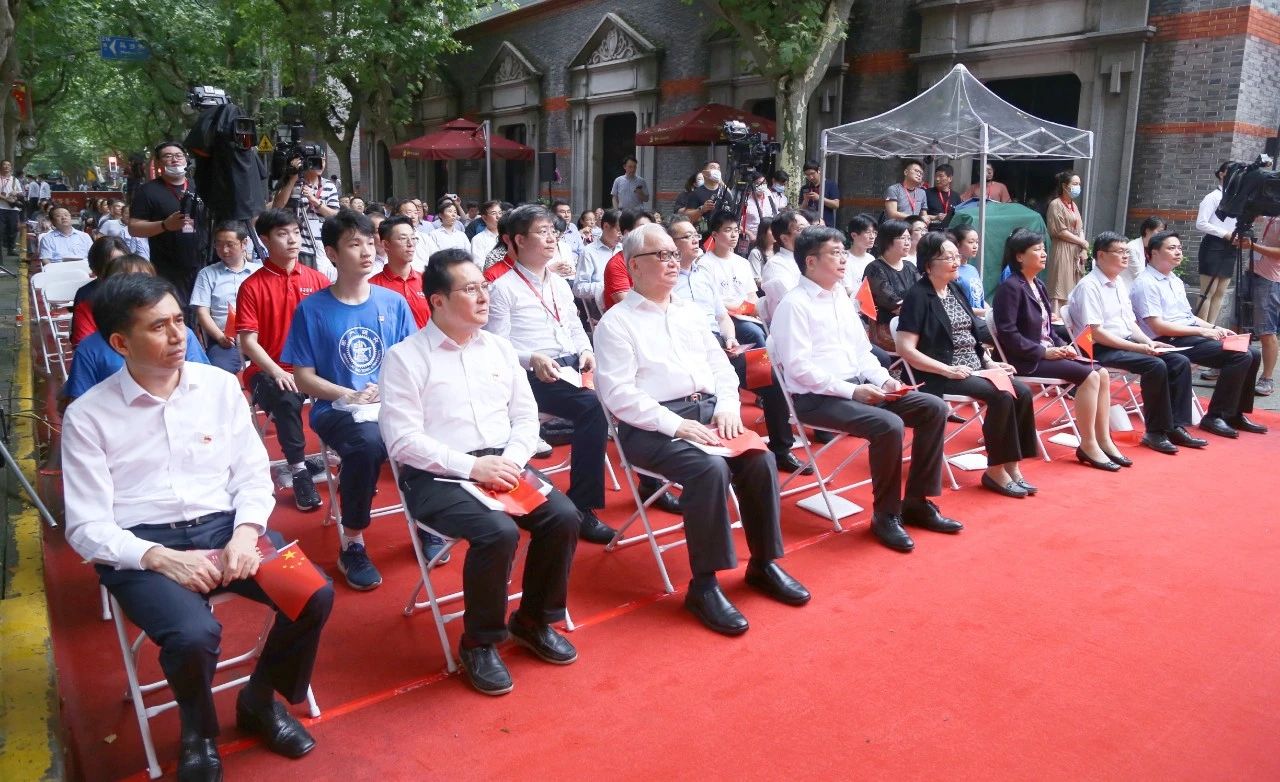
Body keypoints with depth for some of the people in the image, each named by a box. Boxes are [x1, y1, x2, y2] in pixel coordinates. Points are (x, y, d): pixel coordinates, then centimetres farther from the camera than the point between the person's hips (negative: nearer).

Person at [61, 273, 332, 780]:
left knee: (315, 594, -20)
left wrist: (246, 533, -14)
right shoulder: (87, 415, -3)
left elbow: (252, 474, 6)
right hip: (140, 548, -3)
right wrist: (162, 558, -21)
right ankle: (198, 731, 5)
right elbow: (86, 528, -5)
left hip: (223, 526, 3)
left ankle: (260, 699, 10)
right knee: (194, 635, -32)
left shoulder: (221, 385, 6)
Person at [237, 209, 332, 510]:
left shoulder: (317, 280, 7)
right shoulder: (252, 286, 0)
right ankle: (299, 471, -16)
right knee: (286, 400, -33)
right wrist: (278, 373, -18)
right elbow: (248, 341, -4)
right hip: (269, 370, -3)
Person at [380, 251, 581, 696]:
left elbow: (526, 416, 12)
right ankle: (479, 642, -5)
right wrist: (471, 466, -20)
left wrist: (511, 461, -9)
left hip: (502, 463, 6)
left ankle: (535, 620, 6)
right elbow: (402, 439, -12)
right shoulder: (405, 357, -5)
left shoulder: (499, 347, 13)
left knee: (564, 516, -18)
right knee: (499, 532, -30)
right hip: (436, 475, -5)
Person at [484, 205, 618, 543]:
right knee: (593, 407, -32)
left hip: (572, 367, 7)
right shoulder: (503, 289, 0)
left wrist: (586, 351, 3)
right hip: (534, 375, -7)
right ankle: (581, 506, -23)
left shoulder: (560, 284, 22)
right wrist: (532, 359, -22)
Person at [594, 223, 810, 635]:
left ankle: (764, 563, 0)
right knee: (710, 468, -31)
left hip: (707, 411, 6)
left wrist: (727, 406, -3)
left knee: (760, 459, -18)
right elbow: (619, 394, -12)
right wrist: (677, 424, -20)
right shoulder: (616, 322, -2)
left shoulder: (690, 312, 19)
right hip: (651, 424, -6)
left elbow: (721, 366, 18)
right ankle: (704, 584, -18)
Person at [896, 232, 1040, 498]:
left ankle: (1012, 466, -6)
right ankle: (995, 470, -13)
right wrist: (948, 370, -21)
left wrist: (990, 362, 7)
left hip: (974, 368, 8)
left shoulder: (955, 290, 15)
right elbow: (906, 349, -17)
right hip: (940, 375, -8)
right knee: (1002, 396, -25)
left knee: (1022, 392, -12)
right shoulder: (918, 296, -10)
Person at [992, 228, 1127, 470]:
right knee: (1088, 375, -20)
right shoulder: (1010, 287, -13)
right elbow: (1007, 334, -20)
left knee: (1102, 373, -4)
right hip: (1027, 360, -9)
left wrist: (1063, 346, 1)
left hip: (1048, 352, 9)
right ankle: (1088, 445, -11)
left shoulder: (1038, 285, 16)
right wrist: (1043, 352, -19)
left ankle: (1103, 441, -1)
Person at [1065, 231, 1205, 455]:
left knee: (1180, 362, -5)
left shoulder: (1119, 283, 17)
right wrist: (1137, 347, -19)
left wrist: (1149, 342, 0)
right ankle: (1155, 432, -15)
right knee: (1156, 366, -27)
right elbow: (1095, 332, -19)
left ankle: (1176, 426, -3)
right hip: (1101, 350, -9)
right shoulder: (1088, 286, -12)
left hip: (1127, 344, 9)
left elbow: (1130, 323, 20)